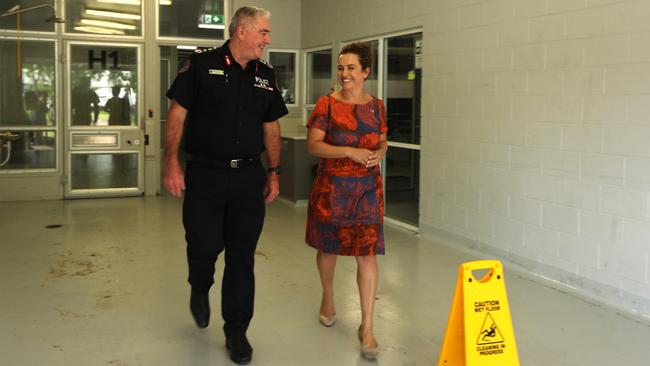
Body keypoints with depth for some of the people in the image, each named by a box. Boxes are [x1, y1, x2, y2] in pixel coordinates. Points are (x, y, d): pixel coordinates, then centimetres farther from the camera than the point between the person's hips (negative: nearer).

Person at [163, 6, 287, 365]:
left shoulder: (265, 76, 9)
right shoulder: (201, 64, -4)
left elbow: (271, 127, 15)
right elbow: (177, 114, -6)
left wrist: (274, 172, 11)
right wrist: (172, 162, -14)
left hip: (249, 177, 3)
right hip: (204, 174, -3)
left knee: (242, 255, 4)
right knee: (204, 245, 2)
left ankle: (236, 330, 18)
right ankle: (200, 289, 38)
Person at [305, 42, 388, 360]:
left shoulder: (376, 106, 5)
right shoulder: (327, 104, -4)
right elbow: (313, 145, -10)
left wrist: (379, 152, -7)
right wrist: (351, 151, -21)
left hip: (367, 188, 1)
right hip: (331, 187, -1)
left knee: (367, 254, -5)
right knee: (328, 247, 14)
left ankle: (367, 327, 2)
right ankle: (328, 299, 42)